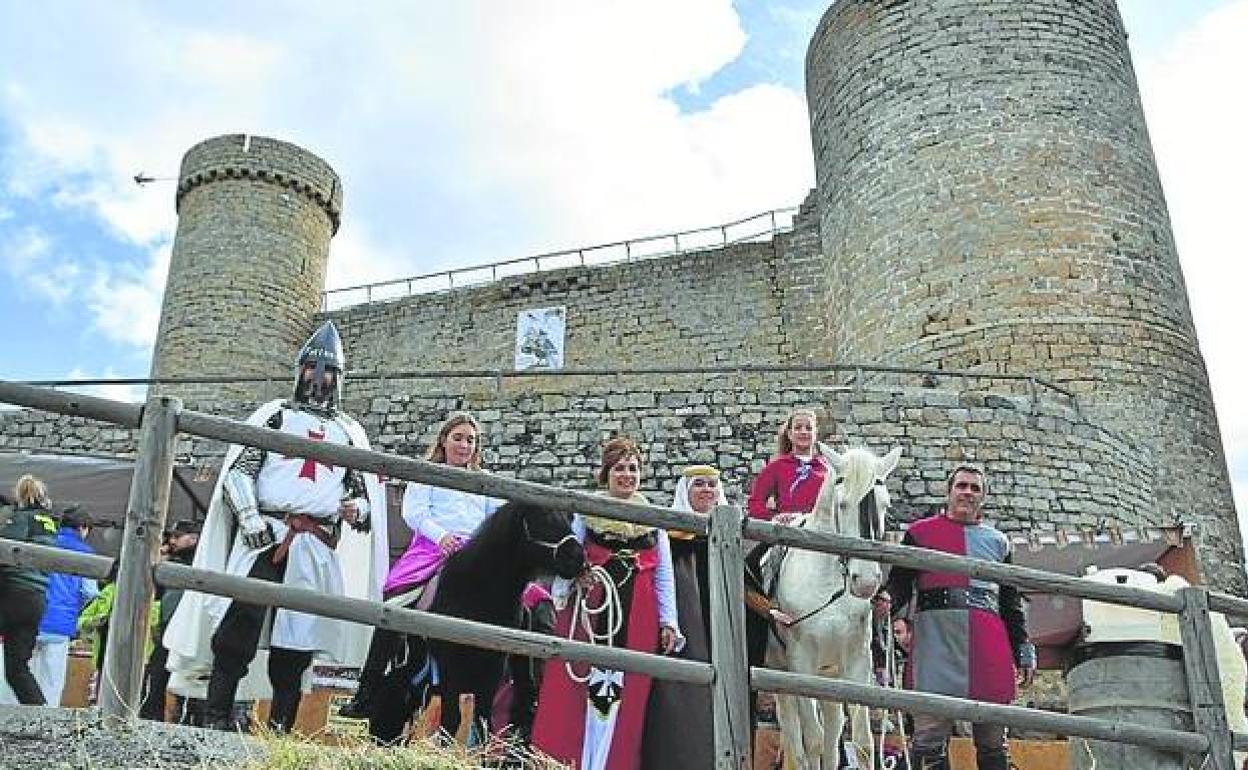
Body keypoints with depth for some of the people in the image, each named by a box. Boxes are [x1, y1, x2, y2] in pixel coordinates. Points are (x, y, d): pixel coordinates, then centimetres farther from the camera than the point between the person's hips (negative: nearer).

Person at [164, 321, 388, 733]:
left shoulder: (350, 431, 20)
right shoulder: (275, 414, 13)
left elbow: (366, 490, 21)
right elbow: (239, 468, 4)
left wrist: (358, 508, -4)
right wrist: (250, 518, -11)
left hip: (318, 546, 2)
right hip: (266, 533, -2)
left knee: (298, 638, 0)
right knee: (240, 623, -14)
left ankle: (280, 727, 5)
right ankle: (217, 715, -8)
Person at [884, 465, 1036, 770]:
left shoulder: (998, 541, 25)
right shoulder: (921, 533, 16)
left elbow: (1011, 602, 23)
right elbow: (899, 584, 7)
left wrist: (1024, 650, 14)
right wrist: (885, 604, -15)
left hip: (989, 639, 3)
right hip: (935, 634, -3)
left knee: (993, 739, 5)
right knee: (931, 732, -8)